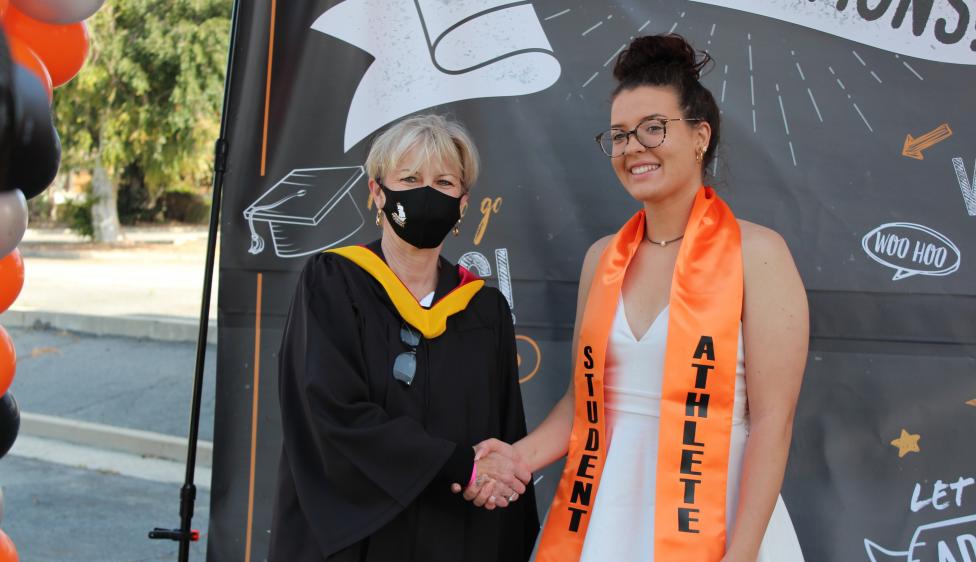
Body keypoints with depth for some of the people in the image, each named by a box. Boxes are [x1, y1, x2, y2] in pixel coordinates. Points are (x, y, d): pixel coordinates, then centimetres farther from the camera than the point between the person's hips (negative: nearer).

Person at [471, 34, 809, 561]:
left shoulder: (755, 253, -9)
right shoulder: (602, 258, 7)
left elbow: (772, 420, -12)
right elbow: (586, 396, 12)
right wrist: (520, 457, -4)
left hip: (709, 515, -5)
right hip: (603, 509, 5)